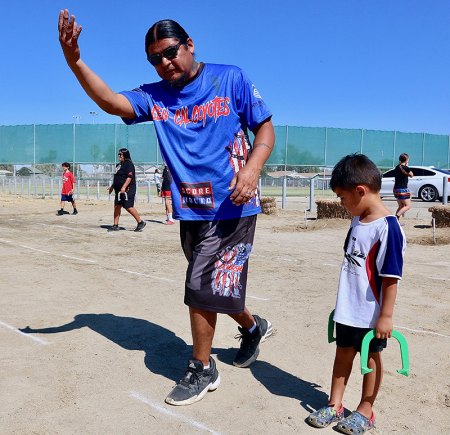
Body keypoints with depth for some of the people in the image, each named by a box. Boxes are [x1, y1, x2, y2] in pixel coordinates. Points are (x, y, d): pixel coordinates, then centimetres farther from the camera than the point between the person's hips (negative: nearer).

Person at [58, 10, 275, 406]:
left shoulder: (230, 78, -2)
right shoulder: (154, 96, 6)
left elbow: (265, 128, -1)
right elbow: (111, 101, -10)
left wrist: (252, 168, -19)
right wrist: (74, 61, -26)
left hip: (233, 206, -5)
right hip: (190, 209, 5)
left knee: (201, 288, -5)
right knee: (215, 285, 16)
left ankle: (202, 370, 16)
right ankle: (254, 328, 44)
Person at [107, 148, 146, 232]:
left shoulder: (129, 164, -12)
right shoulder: (118, 165, 18)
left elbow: (130, 177, -22)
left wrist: (124, 187, -30)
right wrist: (112, 186, 27)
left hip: (127, 190, -10)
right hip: (119, 190, 10)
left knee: (129, 207, -12)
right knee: (117, 206, 8)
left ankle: (140, 222, 1)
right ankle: (116, 225, 14)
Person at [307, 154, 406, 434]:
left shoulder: (387, 227, -22)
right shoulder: (358, 220, 3)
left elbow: (391, 277, -20)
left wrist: (386, 316, -17)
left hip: (371, 313, -7)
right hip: (348, 308, 8)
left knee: (371, 356, 11)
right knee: (344, 352, 17)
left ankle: (366, 411, 29)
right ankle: (335, 405, 32)